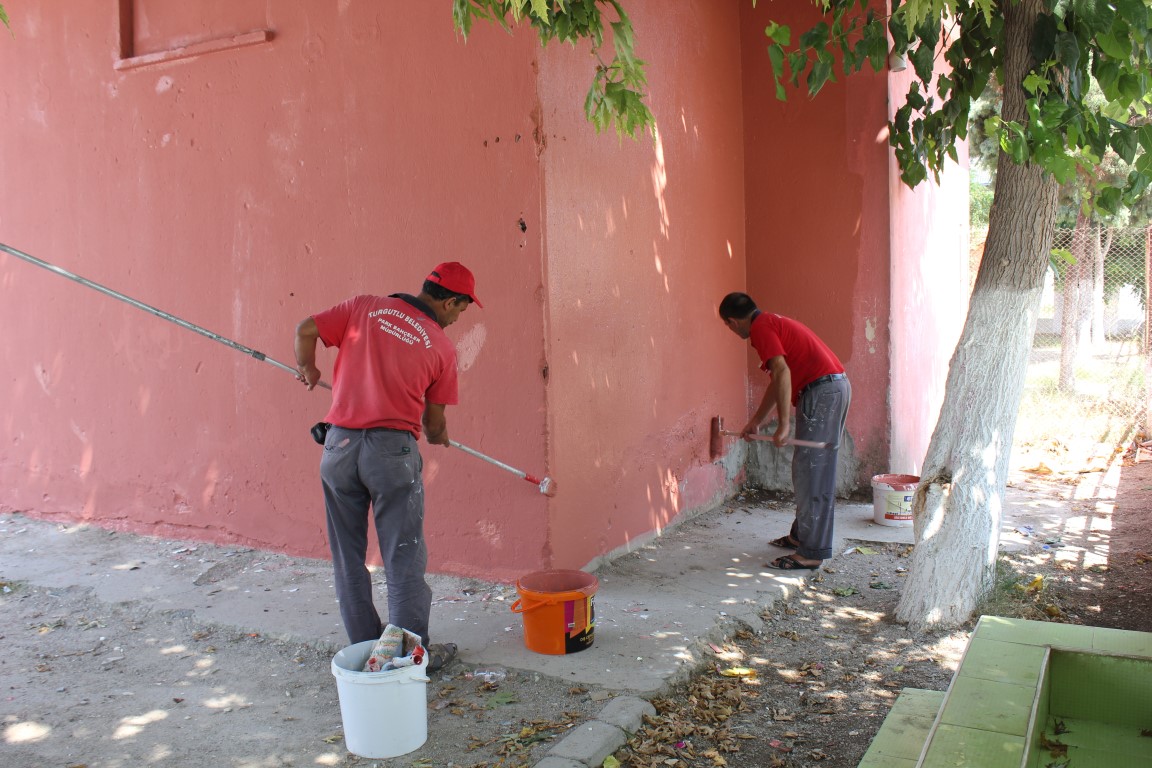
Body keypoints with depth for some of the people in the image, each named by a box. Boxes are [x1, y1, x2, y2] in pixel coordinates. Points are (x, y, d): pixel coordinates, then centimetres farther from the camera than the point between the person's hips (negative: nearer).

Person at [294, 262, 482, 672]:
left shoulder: (364, 307, 7)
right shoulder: (441, 346, 2)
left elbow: (305, 330, 2)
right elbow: (434, 419, 7)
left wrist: (307, 369, 22)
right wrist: (438, 437, 30)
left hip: (340, 443, 3)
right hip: (393, 449, -3)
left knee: (348, 558, 15)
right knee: (404, 560, 7)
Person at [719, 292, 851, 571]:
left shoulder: (761, 328, -7)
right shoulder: (774, 322, 24)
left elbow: (782, 372, -21)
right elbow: (779, 380, 30)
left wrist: (784, 424, -24)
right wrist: (755, 421, 35)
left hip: (821, 391, -10)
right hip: (838, 386, 10)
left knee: (811, 474, -7)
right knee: (812, 472, 18)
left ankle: (811, 553, -3)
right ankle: (801, 535, 29)